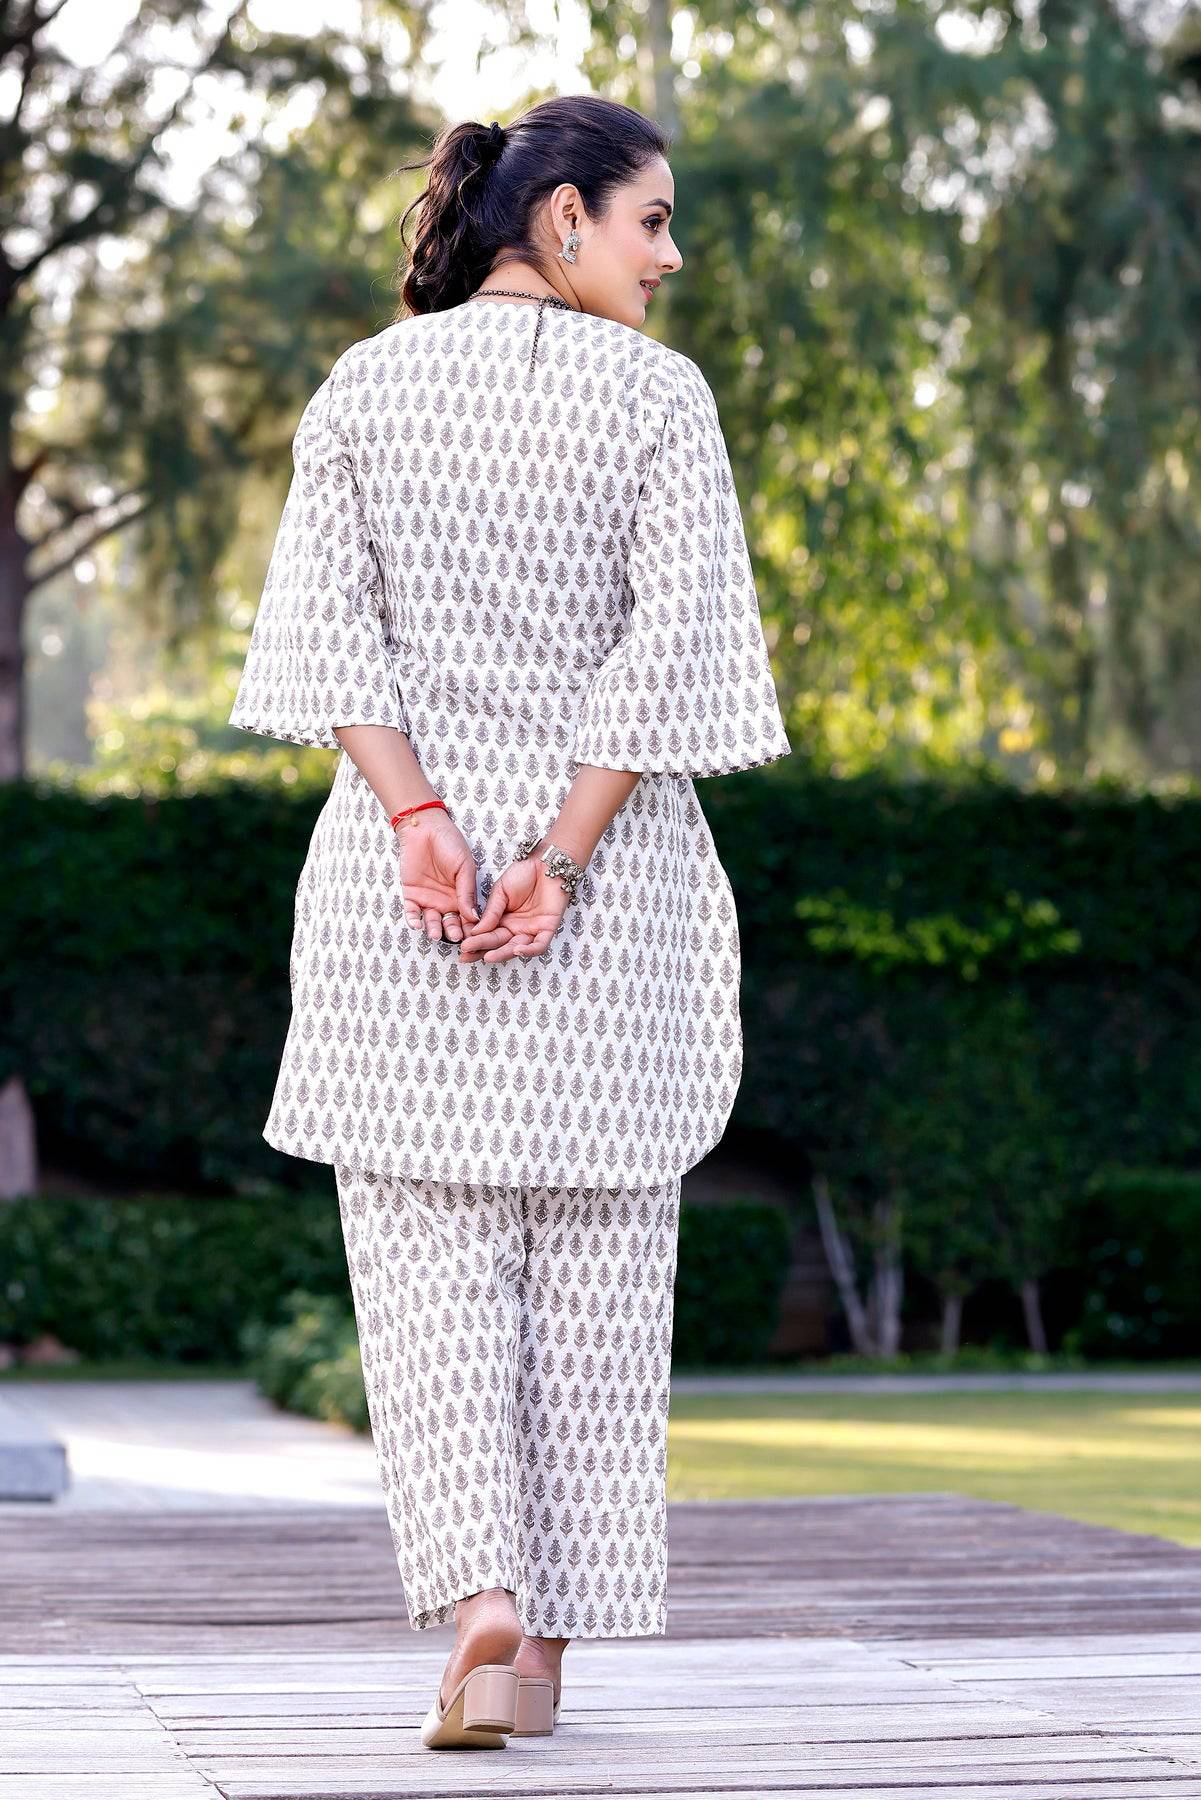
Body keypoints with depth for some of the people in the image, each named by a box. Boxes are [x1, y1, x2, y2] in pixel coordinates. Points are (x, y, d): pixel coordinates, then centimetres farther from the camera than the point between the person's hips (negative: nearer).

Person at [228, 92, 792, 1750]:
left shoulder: (366, 386, 6)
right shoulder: (657, 396, -3)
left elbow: (325, 623, -3)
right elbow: (668, 641, -11)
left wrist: (421, 821, -10)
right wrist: (560, 857, -11)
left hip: (398, 861, 1)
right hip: (615, 870, -1)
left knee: (425, 1254, 4)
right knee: (593, 1267, 8)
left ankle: (479, 1596, -13)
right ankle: (551, 1639, 12)